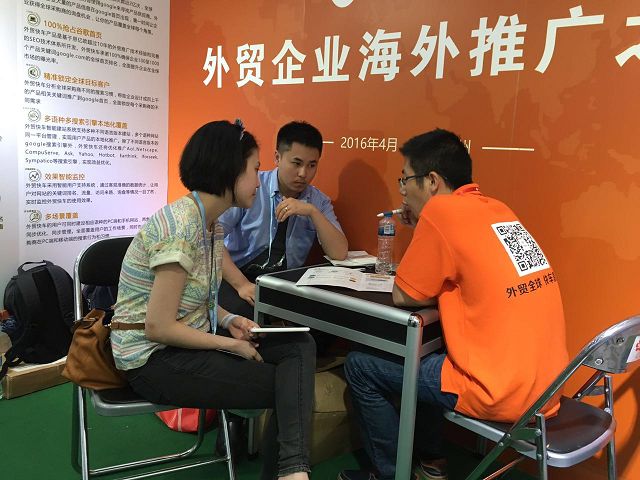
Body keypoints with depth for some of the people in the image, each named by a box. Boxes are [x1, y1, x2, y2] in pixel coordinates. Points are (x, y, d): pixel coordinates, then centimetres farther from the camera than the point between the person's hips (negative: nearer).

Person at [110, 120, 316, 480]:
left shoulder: (210, 221, 4)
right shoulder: (181, 226, -24)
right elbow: (158, 327, -23)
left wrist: (228, 320, -3)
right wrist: (231, 345, -14)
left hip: (186, 339, 8)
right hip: (154, 358, -8)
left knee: (300, 345, -8)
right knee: (283, 384, -10)